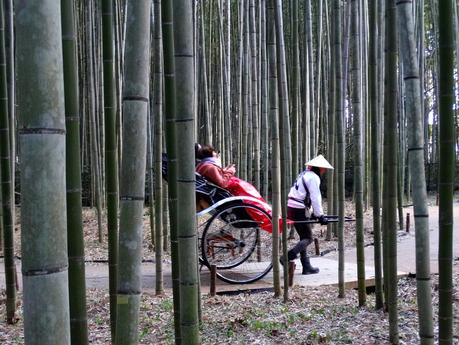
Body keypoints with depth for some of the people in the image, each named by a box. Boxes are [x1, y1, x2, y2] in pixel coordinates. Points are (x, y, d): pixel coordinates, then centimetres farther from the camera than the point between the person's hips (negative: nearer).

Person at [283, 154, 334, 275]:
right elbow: (315, 198, -15)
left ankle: (306, 267, 15)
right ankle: (288, 257, -16)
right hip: (299, 210, -10)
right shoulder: (313, 177, -9)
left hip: (291, 208, 10)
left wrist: (311, 213, 25)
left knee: (304, 237, 13)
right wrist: (320, 216, -12)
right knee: (308, 238, -4)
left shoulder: (304, 174, 21)